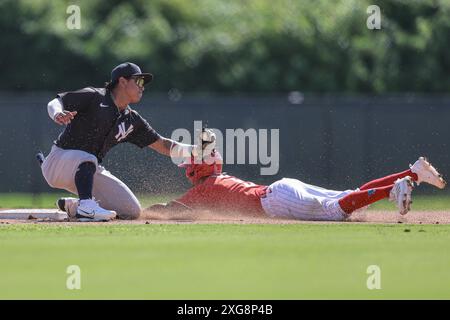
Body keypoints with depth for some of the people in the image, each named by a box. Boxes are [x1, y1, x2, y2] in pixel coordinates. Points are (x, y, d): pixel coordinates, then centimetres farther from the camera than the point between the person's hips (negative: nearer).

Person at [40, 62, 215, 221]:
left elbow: (163, 145, 10)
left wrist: (197, 149, -4)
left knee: (132, 211, -4)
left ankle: (72, 206, 8)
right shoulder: (94, 97, -10)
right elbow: (55, 103, -16)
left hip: (91, 172, 7)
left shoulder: (132, 121, 9)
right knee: (88, 159, -39)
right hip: (59, 160, -7)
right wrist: (57, 114, -41)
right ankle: (85, 206, -42)